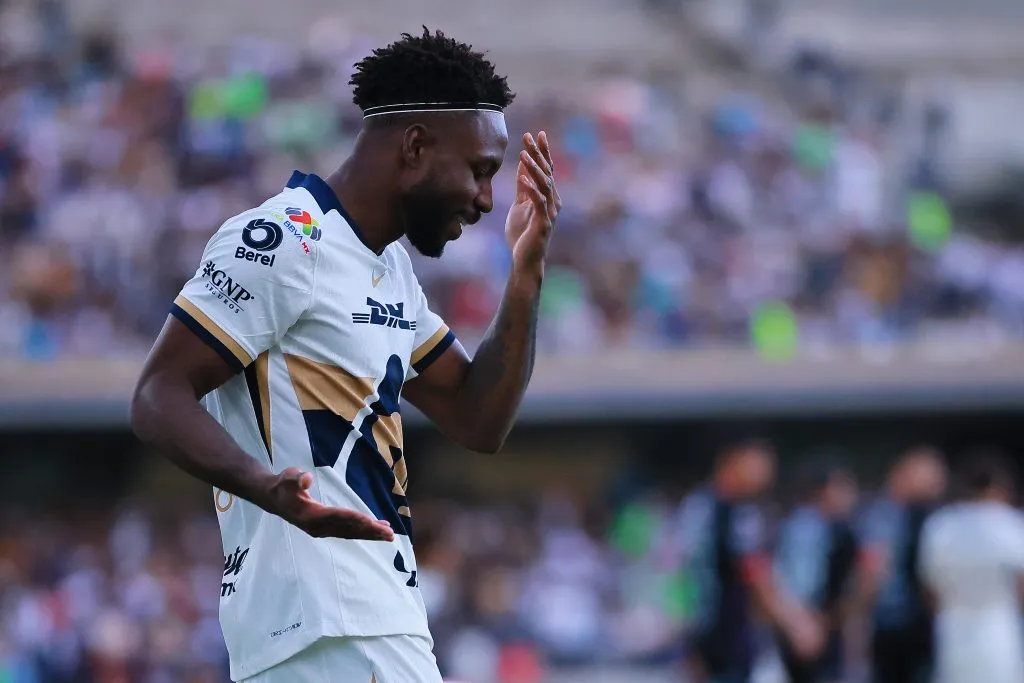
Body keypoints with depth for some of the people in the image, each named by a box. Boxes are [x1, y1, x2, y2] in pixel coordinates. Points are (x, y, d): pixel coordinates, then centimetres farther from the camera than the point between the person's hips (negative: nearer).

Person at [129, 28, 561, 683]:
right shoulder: (281, 240, -11)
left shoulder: (392, 267, 20)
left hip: (380, 617, 10)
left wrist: (527, 271, 11)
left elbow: (480, 421, 20)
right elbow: (160, 399, -15)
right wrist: (269, 487, -32)